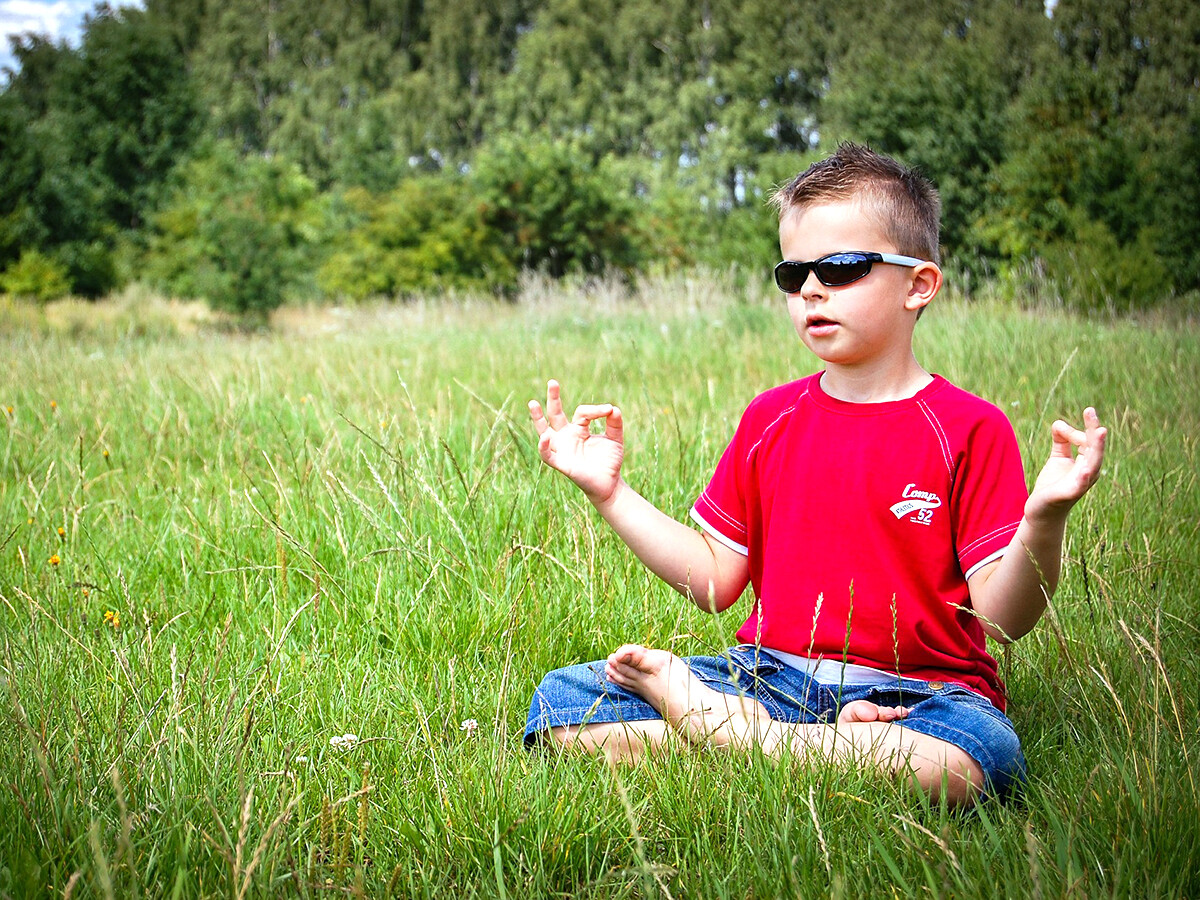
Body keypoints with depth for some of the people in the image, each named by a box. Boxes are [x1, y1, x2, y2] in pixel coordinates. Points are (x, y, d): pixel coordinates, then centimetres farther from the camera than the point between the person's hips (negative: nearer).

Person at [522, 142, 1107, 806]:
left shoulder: (969, 429, -3)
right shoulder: (769, 420, 12)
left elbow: (1002, 617, -9)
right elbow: (716, 582, 13)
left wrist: (1044, 518, -29)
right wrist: (610, 492, 9)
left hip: (912, 693, -3)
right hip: (769, 673, 4)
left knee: (973, 759, -40)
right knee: (559, 701, -13)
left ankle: (698, 716, -21)